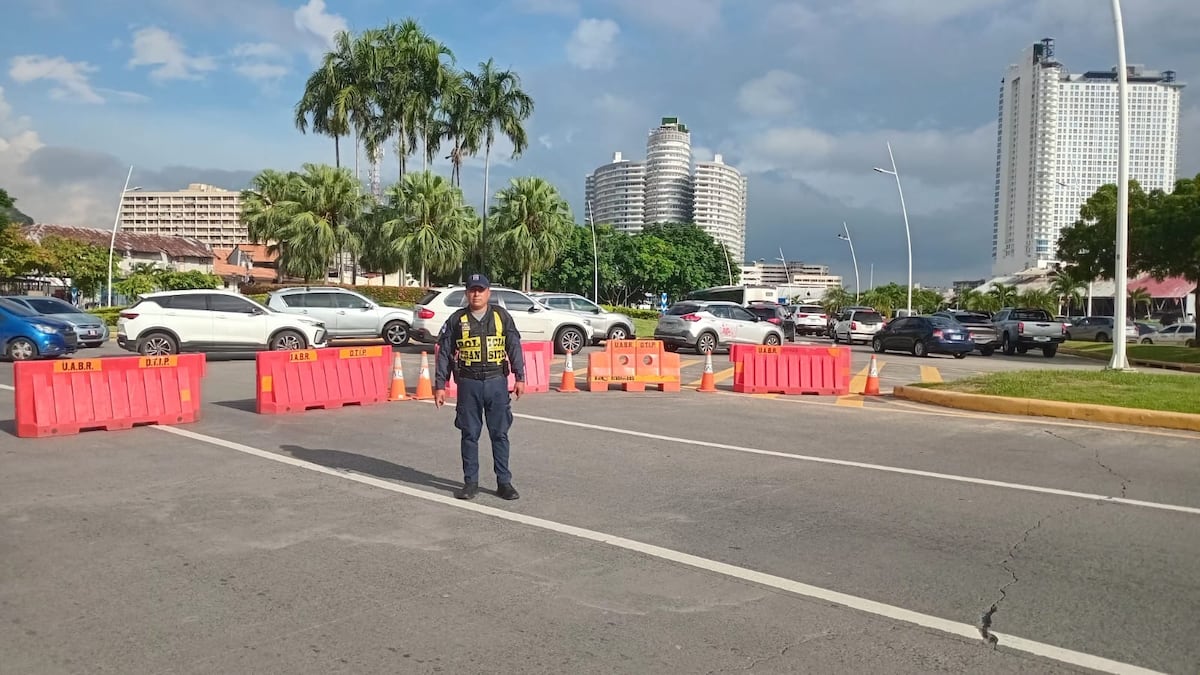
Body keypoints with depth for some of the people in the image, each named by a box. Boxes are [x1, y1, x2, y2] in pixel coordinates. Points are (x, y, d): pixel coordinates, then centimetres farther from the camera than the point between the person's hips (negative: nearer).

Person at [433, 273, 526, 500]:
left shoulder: (502, 316, 4)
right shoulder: (457, 320, 4)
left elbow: (514, 347, 4)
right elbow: (444, 354, 5)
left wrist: (519, 378, -2)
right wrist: (440, 385, 2)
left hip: (497, 382, 0)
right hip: (468, 384, 0)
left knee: (500, 434, 4)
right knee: (469, 435, 7)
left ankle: (504, 482, 13)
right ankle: (470, 482, 17)